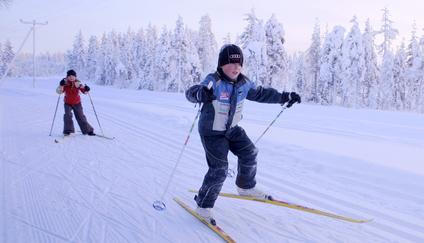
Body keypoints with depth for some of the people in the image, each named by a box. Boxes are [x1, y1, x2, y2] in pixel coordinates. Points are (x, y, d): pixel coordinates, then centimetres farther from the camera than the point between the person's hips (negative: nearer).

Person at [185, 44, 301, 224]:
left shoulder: (243, 84, -5)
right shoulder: (213, 82, -26)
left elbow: (261, 93, 12)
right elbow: (190, 93, -40)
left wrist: (284, 97, 10)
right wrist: (201, 94, -64)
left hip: (232, 129, 7)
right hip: (212, 133, -7)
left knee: (249, 154, 11)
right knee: (219, 170, -11)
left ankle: (246, 187, 37)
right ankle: (203, 205, 8)